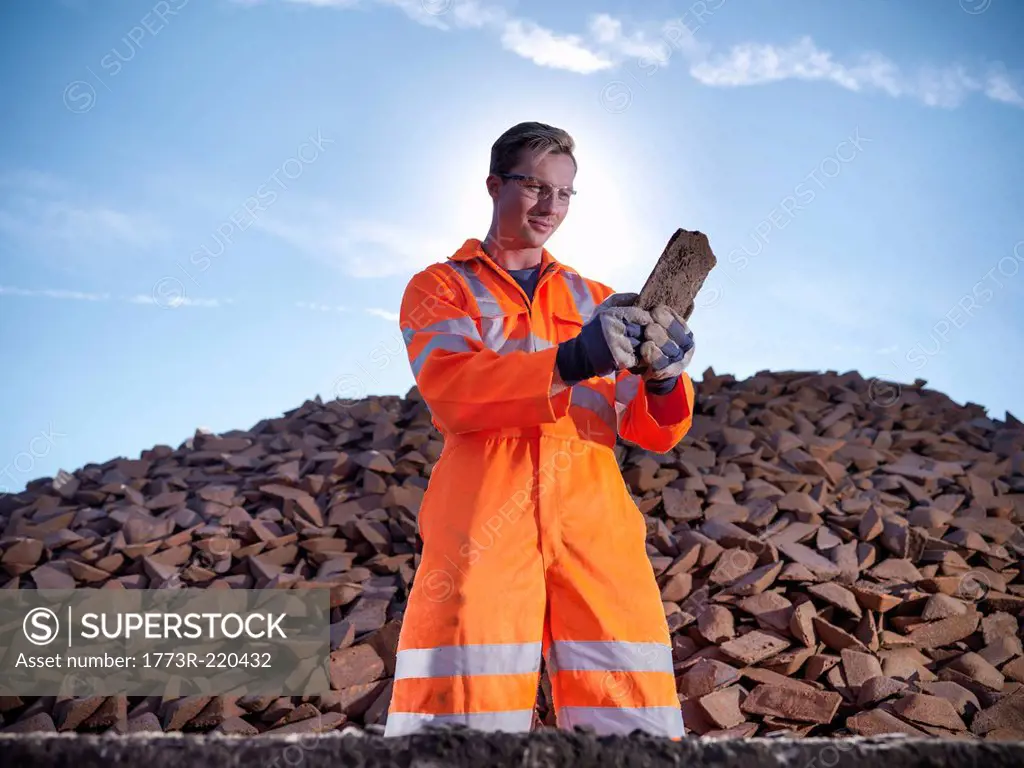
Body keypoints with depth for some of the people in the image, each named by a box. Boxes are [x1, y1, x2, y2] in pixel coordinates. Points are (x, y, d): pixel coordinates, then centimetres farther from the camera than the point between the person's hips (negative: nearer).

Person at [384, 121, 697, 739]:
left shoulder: (597, 299, 23)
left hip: (595, 518, 3)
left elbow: (652, 432, 13)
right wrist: (571, 360, -23)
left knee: (635, 720, -7)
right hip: (482, 516, -2)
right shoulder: (440, 287, 14)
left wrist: (664, 377, -11)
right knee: (462, 714, -10)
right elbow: (448, 389, -9)